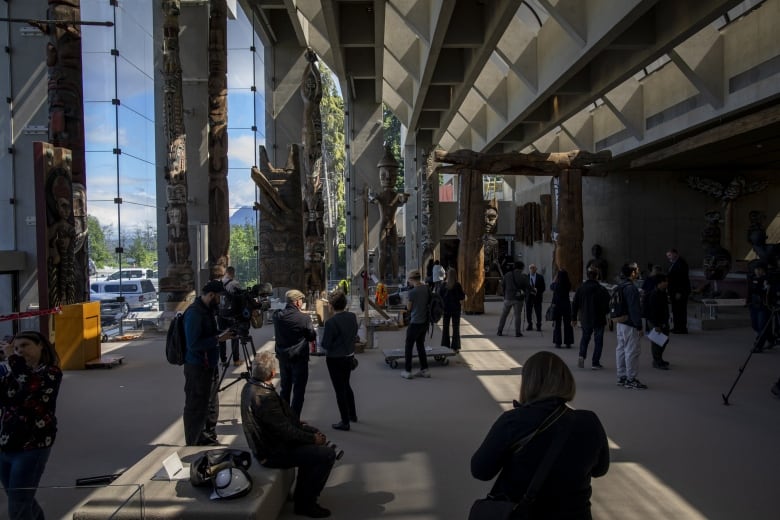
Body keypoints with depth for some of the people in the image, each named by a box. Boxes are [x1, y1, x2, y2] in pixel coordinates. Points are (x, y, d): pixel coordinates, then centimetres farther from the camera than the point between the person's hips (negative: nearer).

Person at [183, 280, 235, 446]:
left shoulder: (208, 310, 9)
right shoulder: (194, 313, -20)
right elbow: (193, 344, -25)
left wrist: (223, 334, 4)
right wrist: (219, 338, -21)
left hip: (210, 366, 10)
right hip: (197, 368, -10)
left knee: (211, 406, 18)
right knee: (196, 408, 0)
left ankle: (209, 440, 33)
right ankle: (193, 447, 11)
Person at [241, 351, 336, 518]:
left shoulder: (250, 385, -2)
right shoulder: (264, 397, -32)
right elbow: (286, 432, -26)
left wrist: (300, 424, 9)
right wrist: (313, 439, -13)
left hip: (265, 441, 10)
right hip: (273, 453, -10)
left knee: (314, 433, 23)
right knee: (327, 454, -12)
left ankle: (302, 493, 30)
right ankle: (306, 503, 4)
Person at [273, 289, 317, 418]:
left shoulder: (277, 316, -6)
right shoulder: (304, 318, -19)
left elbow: (278, 333, 6)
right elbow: (312, 337, -8)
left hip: (282, 357, 5)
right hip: (299, 359, -5)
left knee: (285, 388, 19)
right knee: (298, 391, 6)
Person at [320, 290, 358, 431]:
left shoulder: (331, 322, -24)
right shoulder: (353, 316, -6)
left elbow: (325, 344, -17)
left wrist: (328, 348, 4)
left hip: (335, 359, -6)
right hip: (349, 356, 7)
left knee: (340, 389, 7)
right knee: (346, 385, 26)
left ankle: (345, 422, 17)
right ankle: (352, 414, 38)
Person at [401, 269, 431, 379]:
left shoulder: (412, 292, -18)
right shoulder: (426, 289, 1)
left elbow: (408, 308, -7)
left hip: (415, 323, -7)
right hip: (425, 322, 7)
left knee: (408, 346, 6)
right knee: (421, 345, 18)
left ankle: (407, 371, 9)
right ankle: (424, 369, 19)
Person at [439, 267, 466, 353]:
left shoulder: (443, 285, -6)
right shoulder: (458, 285, -11)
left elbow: (439, 297, -5)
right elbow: (462, 297, -8)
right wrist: (464, 295, 13)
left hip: (446, 308, 1)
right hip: (456, 308, -1)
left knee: (445, 327, 11)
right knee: (456, 328, 8)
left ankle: (445, 346, 13)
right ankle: (455, 347, 7)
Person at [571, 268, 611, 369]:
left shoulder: (581, 288, -2)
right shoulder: (602, 290, -13)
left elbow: (575, 304, 2)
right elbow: (607, 306, -9)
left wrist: (574, 318, 10)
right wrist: (605, 312, 14)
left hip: (585, 319, 3)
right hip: (599, 320, -3)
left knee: (585, 337, 21)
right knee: (598, 340, 8)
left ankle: (582, 355, 1)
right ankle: (595, 363, 8)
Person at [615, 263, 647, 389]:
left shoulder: (619, 287, 11)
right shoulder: (631, 288, -18)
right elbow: (634, 309, -20)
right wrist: (639, 326, -15)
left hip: (620, 323, 10)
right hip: (630, 325, -10)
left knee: (621, 350, 13)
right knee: (632, 351, -3)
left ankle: (621, 377, 20)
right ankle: (631, 379, 2)